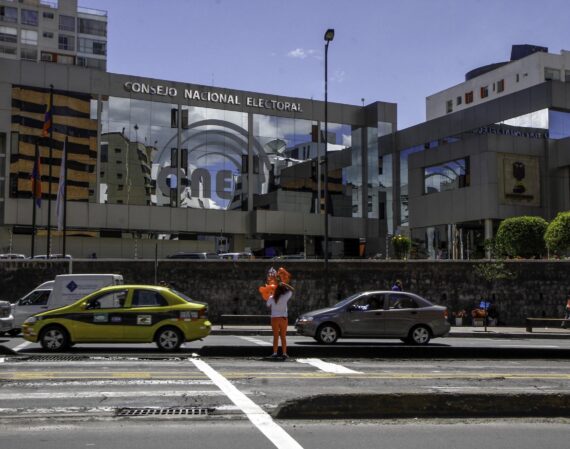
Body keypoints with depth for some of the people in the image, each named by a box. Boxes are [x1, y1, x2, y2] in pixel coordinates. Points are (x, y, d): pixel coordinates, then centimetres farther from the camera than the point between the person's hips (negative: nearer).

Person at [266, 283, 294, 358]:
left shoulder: (271, 298, -5)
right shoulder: (285, 297, -7)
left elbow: (268, 305, 13)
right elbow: (291, 290, 7)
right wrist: (284, 284, 7)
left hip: (274, 318, 0)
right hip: (283, 318, 0)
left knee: (275, 336, 7)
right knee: (283, 337, 7)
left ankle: (275, 353, 2)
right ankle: (284, 353, 3)